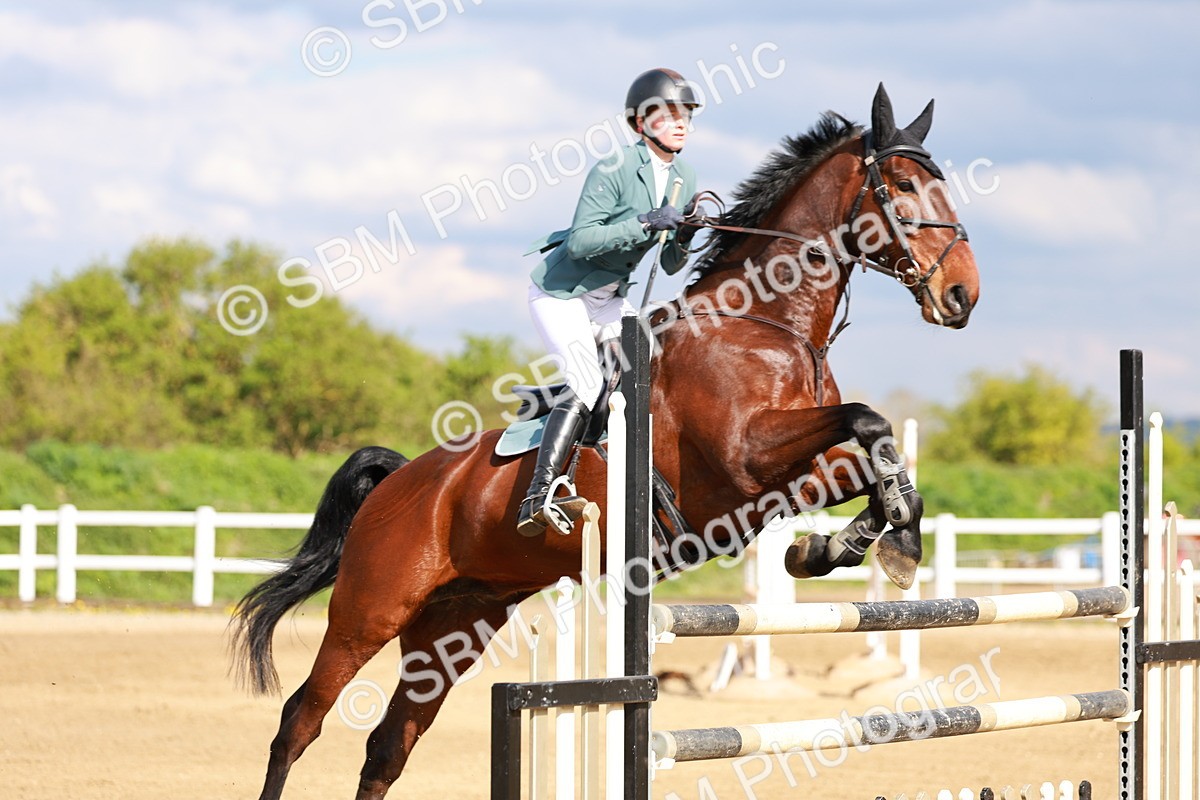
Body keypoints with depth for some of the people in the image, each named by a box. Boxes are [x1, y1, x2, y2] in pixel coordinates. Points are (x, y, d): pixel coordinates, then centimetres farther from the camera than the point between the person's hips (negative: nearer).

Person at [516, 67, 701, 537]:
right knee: (587, 382, -25)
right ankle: (536, 501, -33)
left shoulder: (684, 180, 3)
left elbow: (670, 266, 9)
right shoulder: (613, 171, -20)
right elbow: (580, 242, -27)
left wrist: (681, 242, -14)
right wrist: (645, 223, -33)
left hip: (609, 299, 8)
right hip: (561, 292, -8)